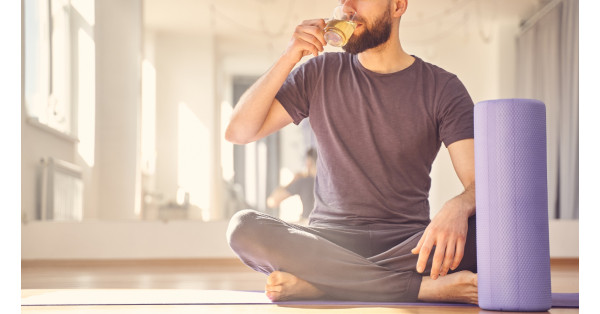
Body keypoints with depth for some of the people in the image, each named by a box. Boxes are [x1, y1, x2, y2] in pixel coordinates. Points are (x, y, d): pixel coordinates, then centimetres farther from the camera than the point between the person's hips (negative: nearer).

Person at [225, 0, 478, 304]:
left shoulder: (442, 87, 3)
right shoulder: (321, 74, 10)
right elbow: (238, 132, 4)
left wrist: (458, 207, -33)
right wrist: (289, 57, -6)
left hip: (407, 244, -1)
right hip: (329, 240, 2)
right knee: (243, 227, -29)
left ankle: (316, 283, -32)